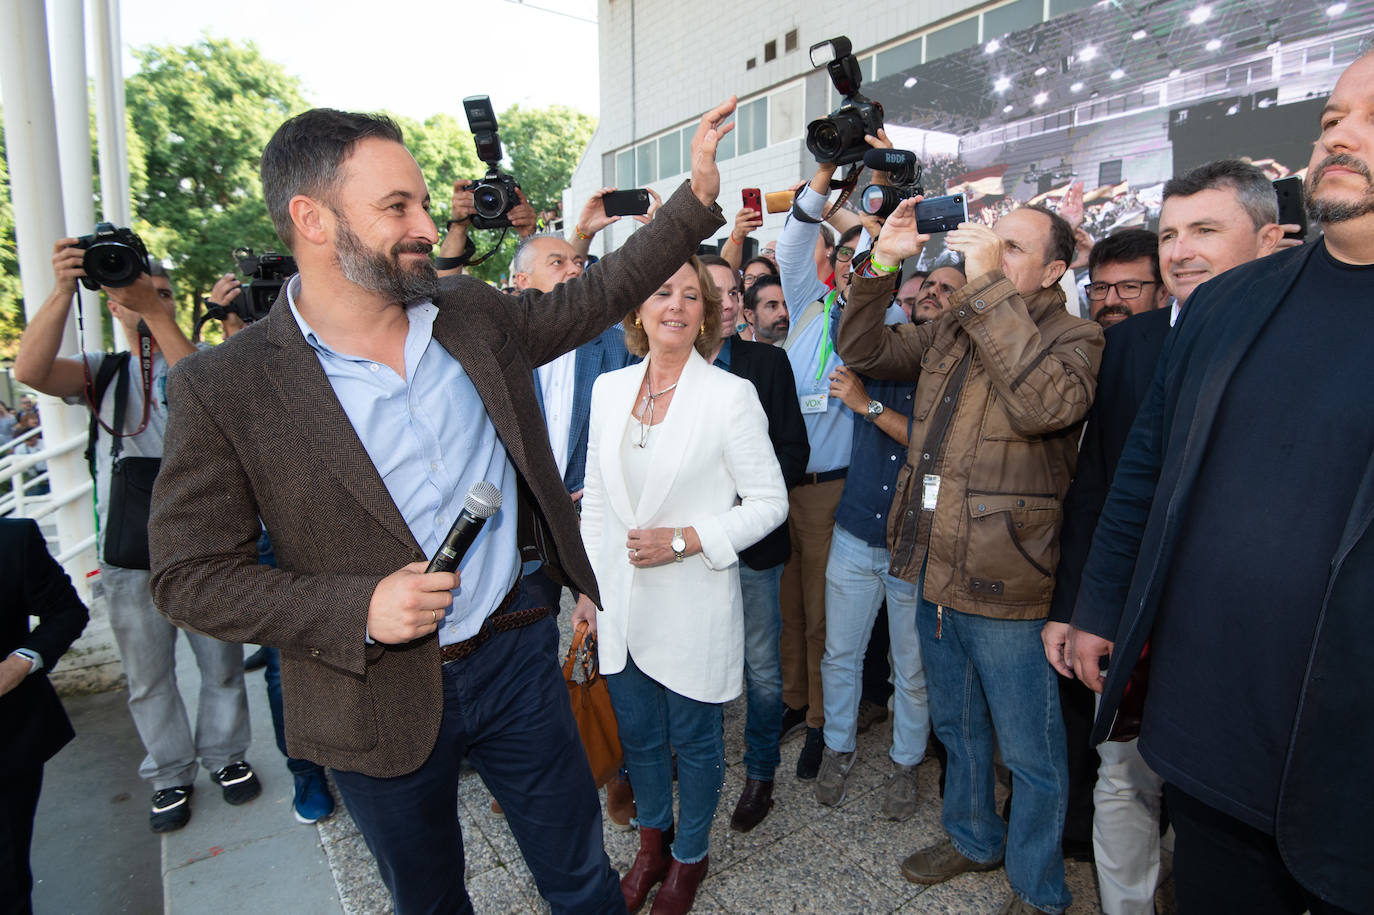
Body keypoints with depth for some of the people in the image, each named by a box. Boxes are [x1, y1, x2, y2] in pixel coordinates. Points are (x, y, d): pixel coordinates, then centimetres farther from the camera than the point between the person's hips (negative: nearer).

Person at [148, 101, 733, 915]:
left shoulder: (473, 315, -2)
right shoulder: (224, 389, -13)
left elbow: (598, 296, 8)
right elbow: (191, 573, -9)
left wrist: (700, 195, 3)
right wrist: (355, 610, -22)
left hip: (517, 657, 3)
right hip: (381, 701, -2)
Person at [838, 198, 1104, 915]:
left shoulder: (1074, 337, -8)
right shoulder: (950, 331, 11)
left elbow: (1048, 404, -29)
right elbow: (862, 350, 11)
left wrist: (988, 288, -26)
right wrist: (881, 262, -1)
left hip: (1004, 583, -6)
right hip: (936, 570, 6)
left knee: (1029, 752, 12)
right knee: (956, 726, 25)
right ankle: (972, 837, 48)